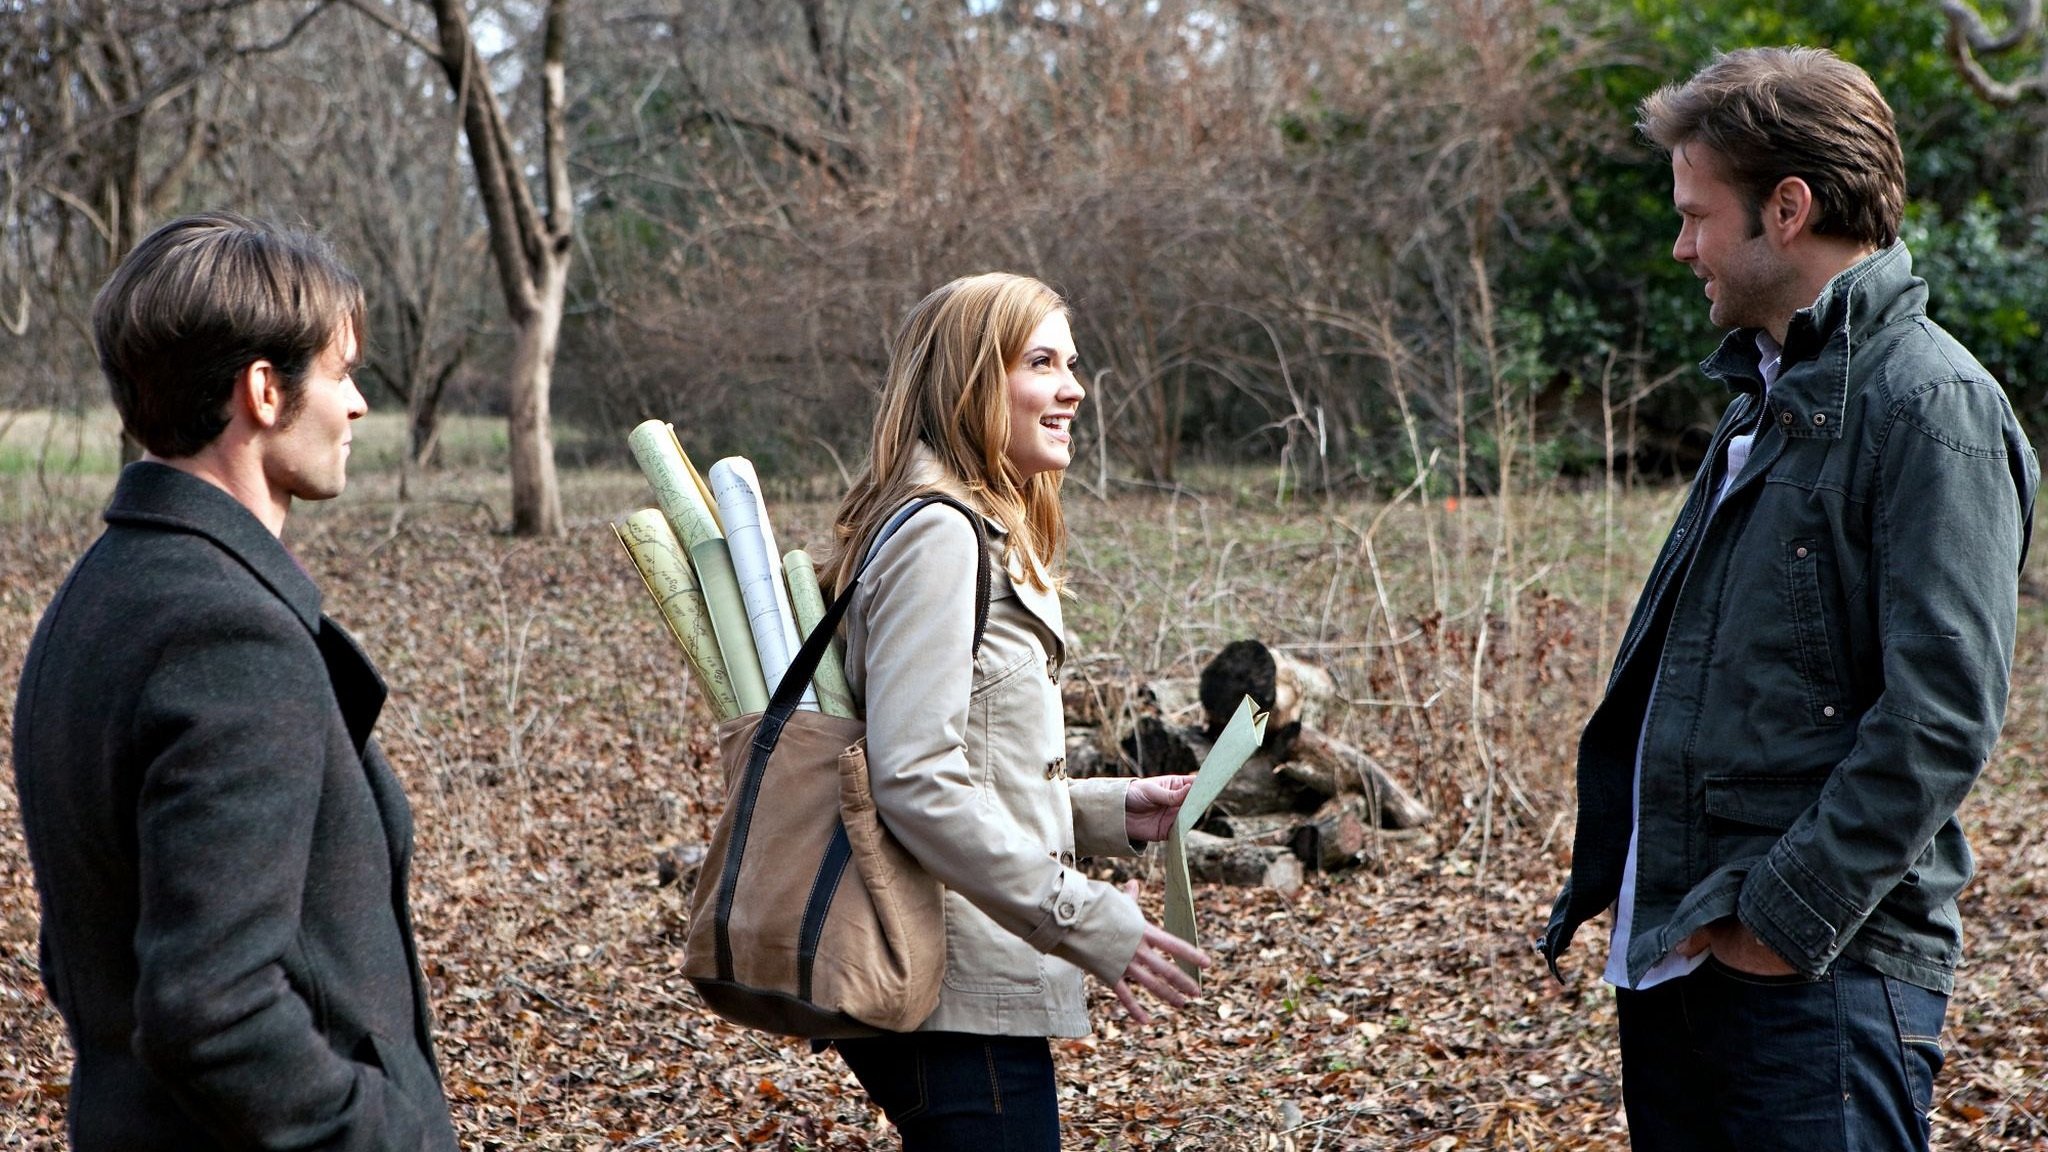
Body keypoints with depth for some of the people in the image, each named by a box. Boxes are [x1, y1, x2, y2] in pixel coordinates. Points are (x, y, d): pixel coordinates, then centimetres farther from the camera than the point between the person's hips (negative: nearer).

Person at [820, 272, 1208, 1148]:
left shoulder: (986, 536, 16)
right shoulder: (937, 535, -14)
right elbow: (917, 781, -23)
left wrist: (1113, 812, 8)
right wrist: (1088, 922, -21)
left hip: (973, 985, 10)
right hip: (956, 1000, -10)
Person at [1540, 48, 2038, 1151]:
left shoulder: (1934, 407, -12)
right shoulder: (1766, 398, 17)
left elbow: (1942, 714, -19)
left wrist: (1786, 914, -19)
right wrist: (1609, 875, 15)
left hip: (1822, 974, -9)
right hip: (1670, 949, 9)